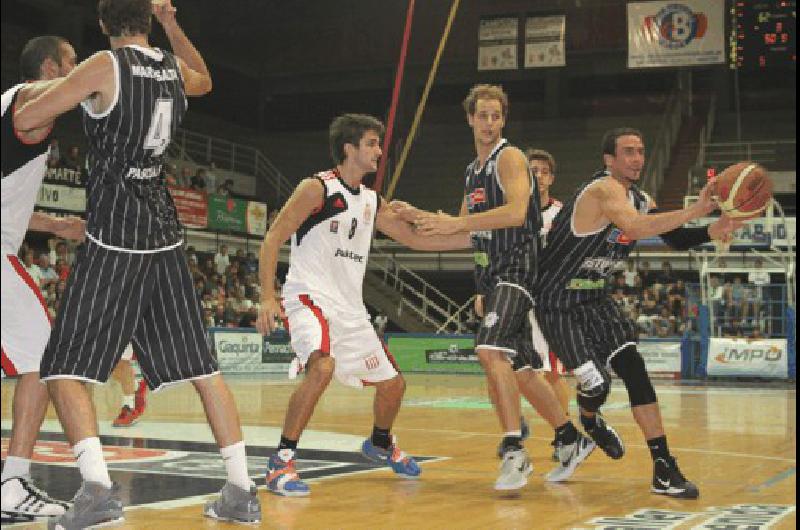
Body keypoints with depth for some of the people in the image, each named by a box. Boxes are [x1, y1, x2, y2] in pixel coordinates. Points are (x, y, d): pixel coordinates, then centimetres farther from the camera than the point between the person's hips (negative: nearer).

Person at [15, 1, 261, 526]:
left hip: (113, 239, -6)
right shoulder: (175, 68, 10)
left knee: (65, 370, -2)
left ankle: (98, 486, -19)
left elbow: (25, 119, -8)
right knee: (201, 367, 10)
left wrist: (58, 90, 11)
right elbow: (205, 81, 35)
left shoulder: (105, 66, -8)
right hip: (165, 235, 6)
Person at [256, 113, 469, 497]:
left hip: (350, 308, 8)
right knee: (322, 367, -35)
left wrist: (472, 238, 13)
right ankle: (281, 463, -24)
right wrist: (268, 298, -20)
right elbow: (272, 239, -10)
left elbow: (414, 238, 19)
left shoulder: (372, 201, 13)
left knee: (392, 383, 13)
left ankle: (380, 444, 44)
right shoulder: (317, 188, -8)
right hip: (309, 297, -8)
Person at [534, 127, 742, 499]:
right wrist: (694, 211, -45)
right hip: (558, 304, -8)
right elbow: (635, 226, -40)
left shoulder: (641, 199, 8)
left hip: (595, 299, 8)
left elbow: (674, 238, 6)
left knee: (633, 368, -6)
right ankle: (589, 421, 26)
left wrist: (711, 232, -14)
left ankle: (663, 468, -4)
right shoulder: (604, 189, -21)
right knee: (596, 384, -13)